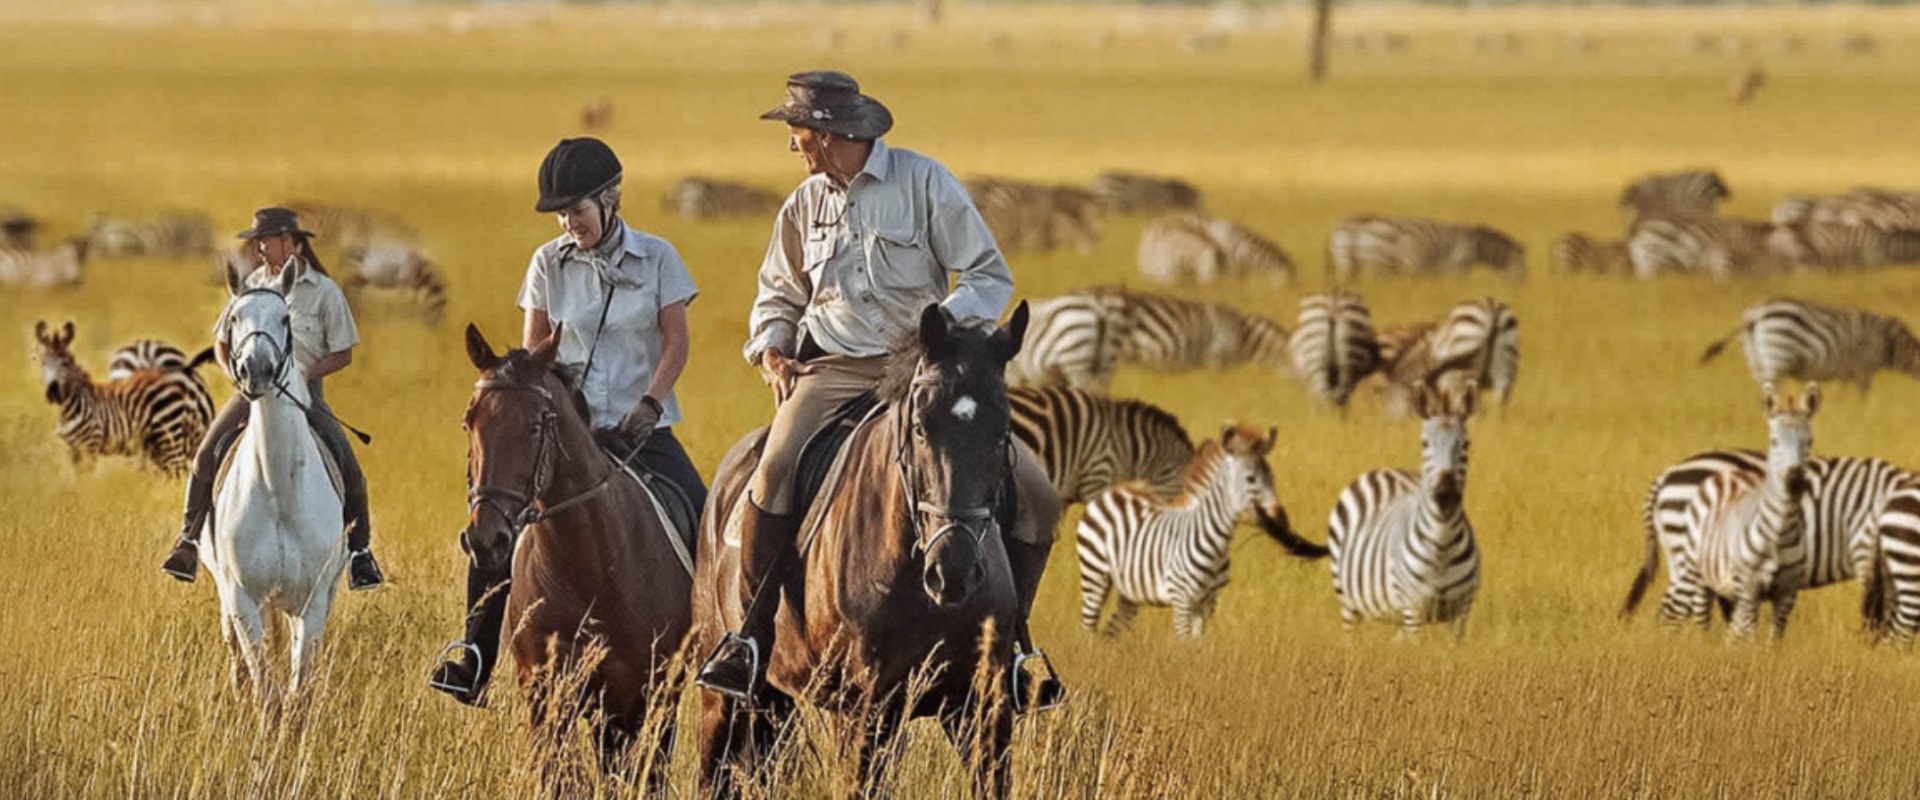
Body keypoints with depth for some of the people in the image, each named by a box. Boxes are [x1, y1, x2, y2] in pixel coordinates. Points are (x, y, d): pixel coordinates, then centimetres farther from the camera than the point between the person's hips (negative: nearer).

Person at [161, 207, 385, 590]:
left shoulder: (324, 292, -1)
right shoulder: (251, 286, 9)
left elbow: (343, 354, 0)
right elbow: (222, 343, 16)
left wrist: (304, 374, -15)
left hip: (303, 390, -2)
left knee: (347, 466, -19)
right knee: (208, 455, -19)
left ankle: (359, 549, -1)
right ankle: (189, 541, -7)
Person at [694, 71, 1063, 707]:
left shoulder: (924, 183, -3)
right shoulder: (804, 206, 10)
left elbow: (990, 275, -2)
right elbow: (780, 295, 26)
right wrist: (771, 345, 5)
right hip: (832, 372, 2)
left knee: (1032, 491, -15)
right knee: (775, 475, -27)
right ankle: (755, 636, -16)